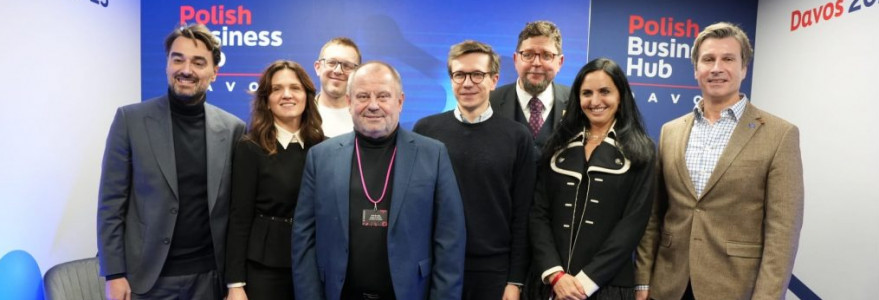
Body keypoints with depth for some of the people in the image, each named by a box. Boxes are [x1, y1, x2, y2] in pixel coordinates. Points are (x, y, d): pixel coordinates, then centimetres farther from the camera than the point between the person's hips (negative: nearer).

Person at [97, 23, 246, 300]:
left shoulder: (232, 128, 0)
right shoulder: (131, 119, -4)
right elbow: (111, 203, -3)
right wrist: (114, 274, -6)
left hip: (208, 276, 2)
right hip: (147, 277, -1)